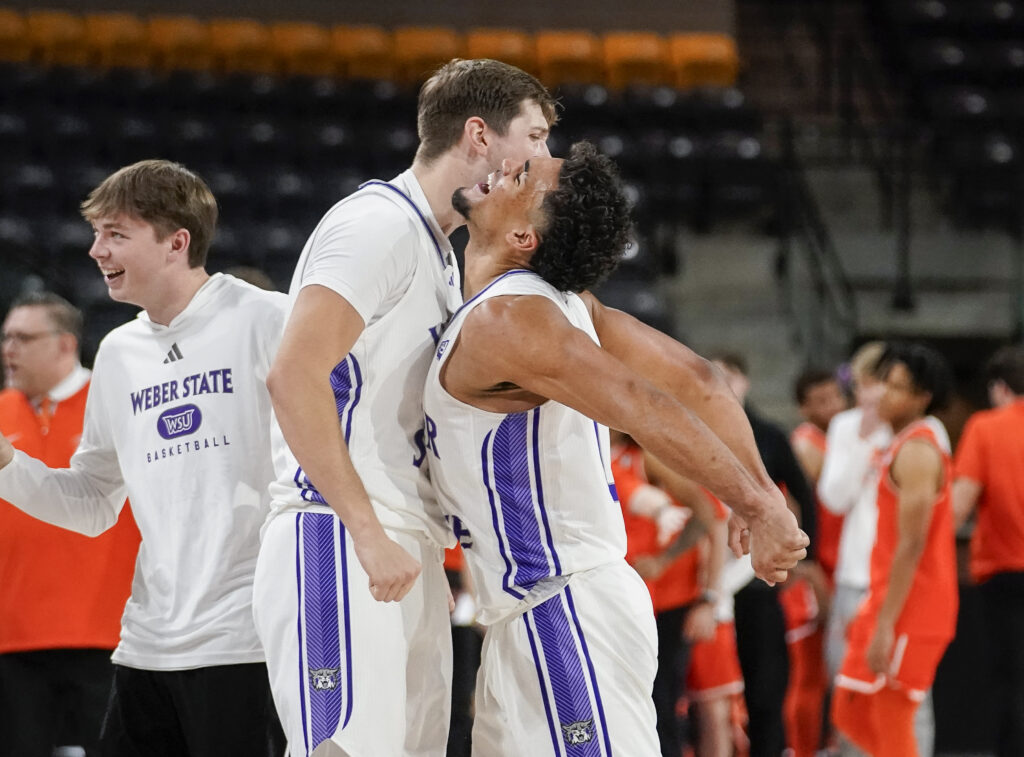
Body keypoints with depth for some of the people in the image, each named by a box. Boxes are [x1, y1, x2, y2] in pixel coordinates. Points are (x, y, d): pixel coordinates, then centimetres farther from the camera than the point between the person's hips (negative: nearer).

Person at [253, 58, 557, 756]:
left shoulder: (438, 254, 24)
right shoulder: (379, 223, -7)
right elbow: (296, 377, -19)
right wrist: (370, 535, -22)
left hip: (407, 564, 10)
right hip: (337, 543, -10)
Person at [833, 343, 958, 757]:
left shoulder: (917, 451, -15)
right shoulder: (903, 446, 17)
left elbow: (911, 546, -21)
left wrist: (885, 624, -23)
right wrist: (872, 611, 22)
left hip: (909, 610, -10)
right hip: (886, 599, 10)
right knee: (850, 713, 13)